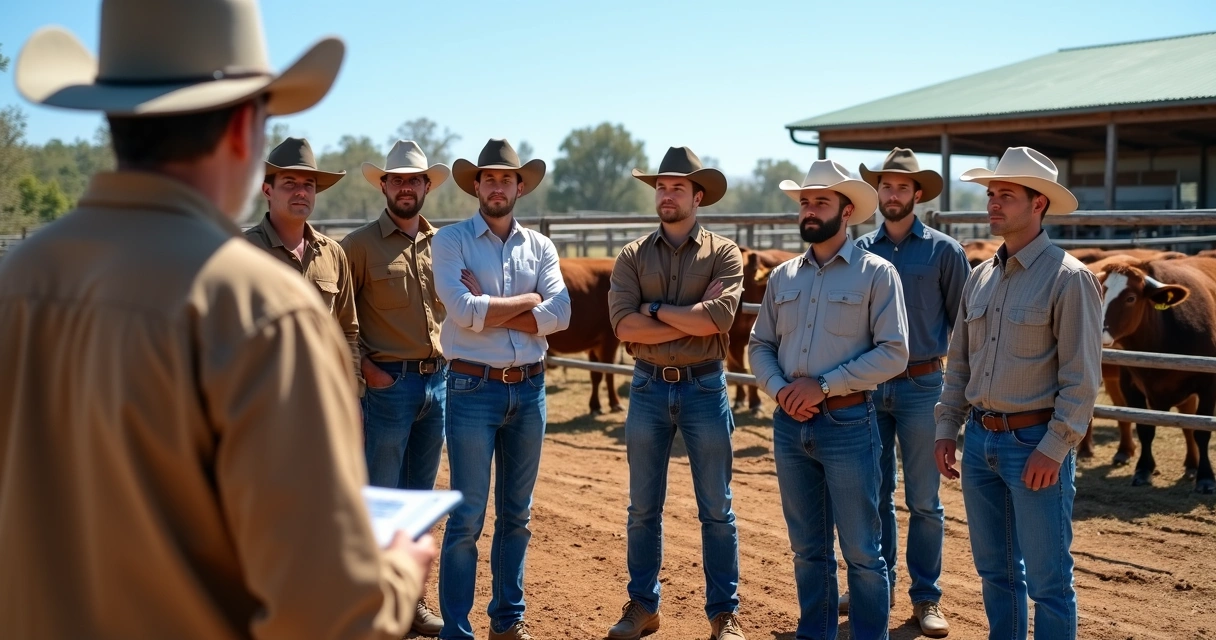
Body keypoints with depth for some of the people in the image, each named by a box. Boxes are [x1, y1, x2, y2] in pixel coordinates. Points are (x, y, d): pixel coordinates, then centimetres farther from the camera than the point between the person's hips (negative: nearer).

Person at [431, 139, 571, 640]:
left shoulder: (540, 246, 7)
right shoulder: (451, 240, -3)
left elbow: (560, 315, -7)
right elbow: (464, 312, -17)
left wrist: (489, 311, -13)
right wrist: (526, 302, -6)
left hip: (529, 389, 4)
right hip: (473, 388, -4)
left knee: (516, 514, 14)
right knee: (467, 516, -1)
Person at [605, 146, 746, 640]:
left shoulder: (723, 253, -1)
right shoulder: (632, 256, 4)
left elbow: (717, 318, -17)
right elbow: (623, 325, -10)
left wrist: (655, 309, -10)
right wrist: (693, 319, -13)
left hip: (704, 386, -2)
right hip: (648, 387, 2)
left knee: (716, 509, 6)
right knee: (643, 507, 11)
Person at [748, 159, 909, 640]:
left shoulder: (876, 273, -5)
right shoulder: (783, 276, 9)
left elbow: (893, 353, -11)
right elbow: (759, 345, 10)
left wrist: (824, 385, -17)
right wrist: (779, 389, -10)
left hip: (847, 423, -4)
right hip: (790, 424, 5)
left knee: (861, 550, 4)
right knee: (807, 548, 15)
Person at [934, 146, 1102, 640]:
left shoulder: (1068, 277, -10)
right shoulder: (981, 277, 9)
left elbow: (1082, 377, -13)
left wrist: (1053, 449, -17)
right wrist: (946, 428, 9)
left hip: (1035, 443, -6)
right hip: (980, 439, 7)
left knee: (1047, 578, 2)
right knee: (995, 568, 17)